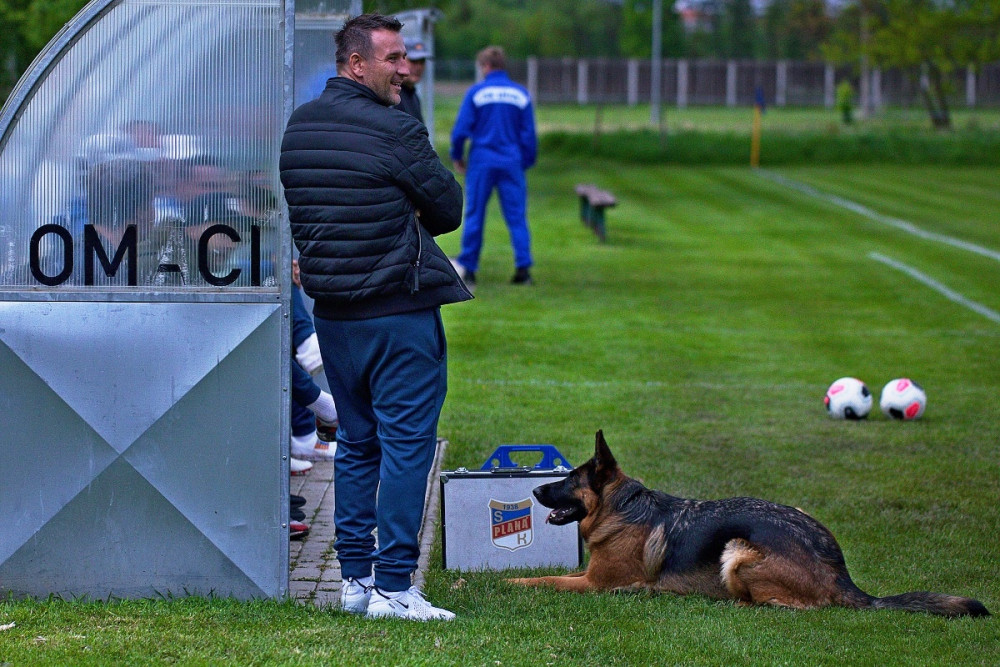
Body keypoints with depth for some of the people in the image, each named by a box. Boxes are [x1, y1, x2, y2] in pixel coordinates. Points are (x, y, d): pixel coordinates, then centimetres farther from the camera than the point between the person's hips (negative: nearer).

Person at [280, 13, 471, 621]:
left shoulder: (298, 126, 7)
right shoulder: (396, 132, -16)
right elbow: (449, 209, -6)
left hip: (332, 311, 7)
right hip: (400, 310, -7)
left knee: (355, 442, 16)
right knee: (406, 444, -2)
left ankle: (356, 577, 19)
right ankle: (392, 586, -3)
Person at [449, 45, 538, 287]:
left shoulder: (476, 93, -4)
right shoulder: (521, 94, 4)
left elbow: (461, 129, -4)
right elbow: (529, 134, 7)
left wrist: (457, 157, 11)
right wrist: (526, 162, 17)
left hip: (481, 163, -2)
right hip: (512, 164, 2)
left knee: (474, 215, 6)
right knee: (517, 217, 2)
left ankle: (468, 268, 10)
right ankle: (523, 267, -7)